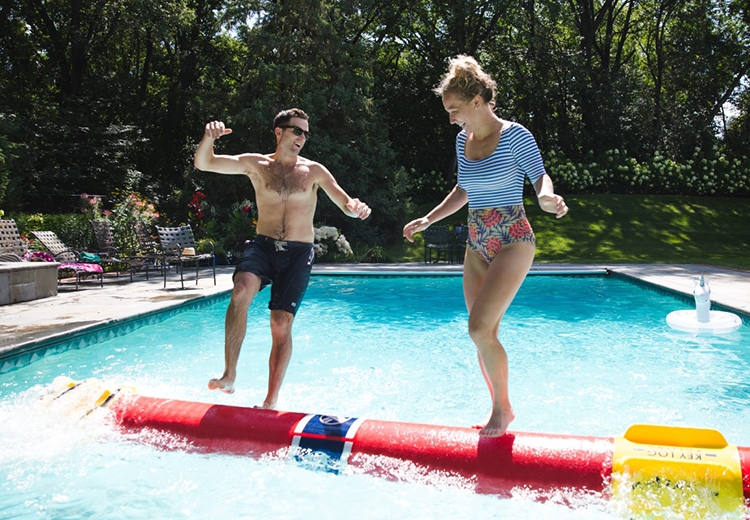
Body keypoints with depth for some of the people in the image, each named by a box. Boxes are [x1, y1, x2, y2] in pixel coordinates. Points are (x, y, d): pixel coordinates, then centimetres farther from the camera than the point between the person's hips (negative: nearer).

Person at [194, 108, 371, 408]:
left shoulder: (314, 171, 7)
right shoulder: (256, 164, 7)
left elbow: (345, 204, 3)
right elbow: (203, 164, 1)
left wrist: (355, 208, -23)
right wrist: (209, 138, -21)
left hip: (298, 252, 0)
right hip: (262, 246, 0)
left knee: (281, 322, -7)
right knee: (241, 290, -31)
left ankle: (271, 401, 6)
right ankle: (229, 375, -22)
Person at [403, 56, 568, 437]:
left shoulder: (515, 136, -10)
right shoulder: (463, 140, 10)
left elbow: (540, 177, -8)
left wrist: (546, 197, -30)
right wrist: (427, 220, 19)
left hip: (512, 242, -7)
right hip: (476, 245, 7)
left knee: (479, 328, -18)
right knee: (484, 334, 8)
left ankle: (503, 407, 4)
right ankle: (500, 411, 23)